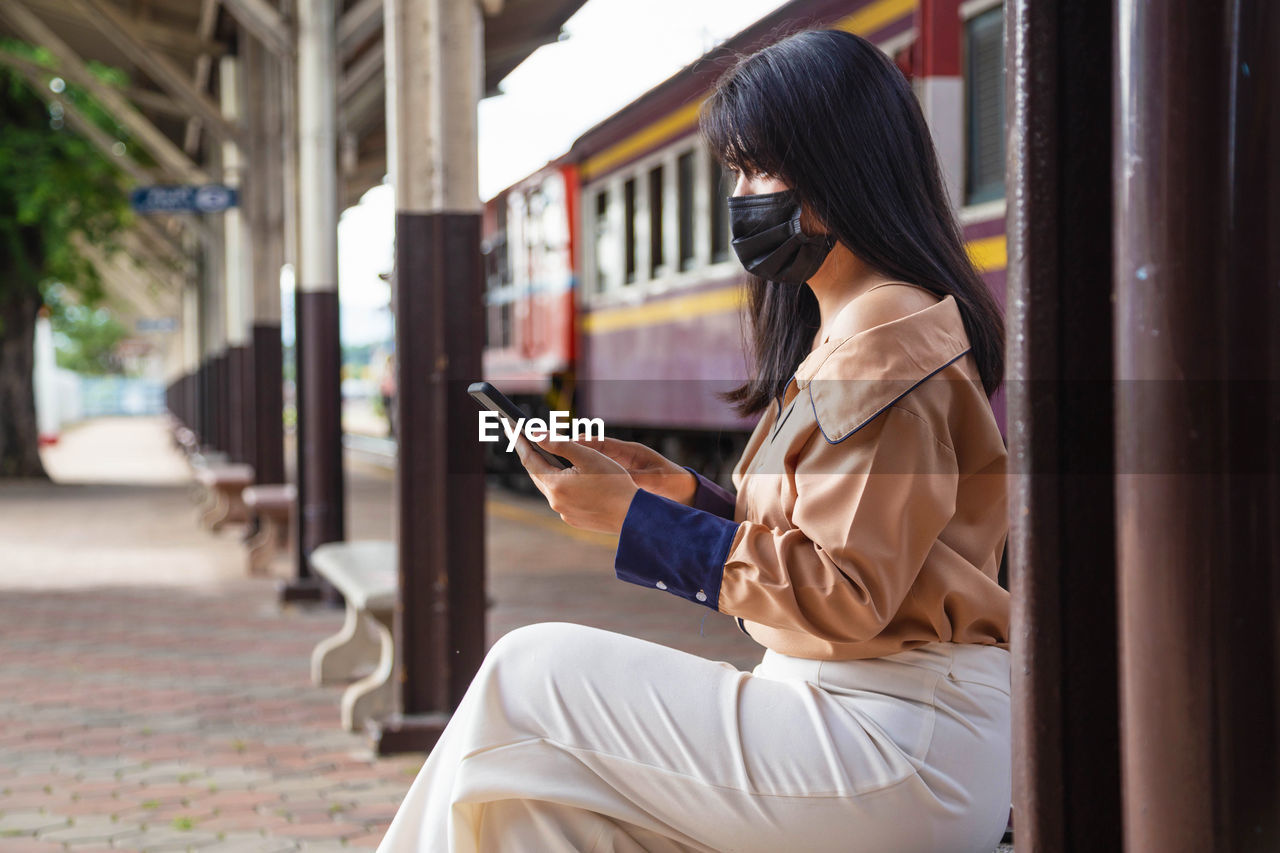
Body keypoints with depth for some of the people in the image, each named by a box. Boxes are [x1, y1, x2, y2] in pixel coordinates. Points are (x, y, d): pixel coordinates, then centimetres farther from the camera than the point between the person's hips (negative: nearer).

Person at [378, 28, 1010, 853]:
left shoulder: (887, 345, -14)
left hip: (905, 745, -9)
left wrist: (637, 520, -17)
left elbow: (848, 593, -19)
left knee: (526, 681, -9)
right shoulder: (843, 330, 18)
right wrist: (689, 496, 2)